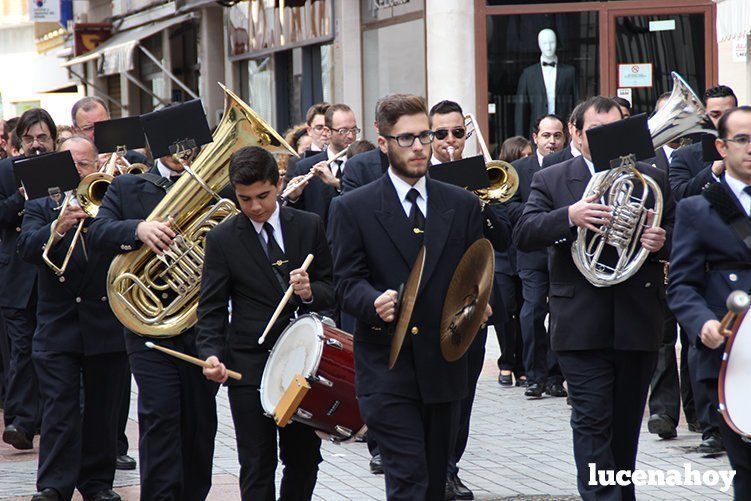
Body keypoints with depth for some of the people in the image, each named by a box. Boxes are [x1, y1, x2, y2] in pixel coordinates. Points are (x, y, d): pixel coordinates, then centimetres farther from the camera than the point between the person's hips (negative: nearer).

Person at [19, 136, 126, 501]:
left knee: (102, 412, 7)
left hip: (107, 328, 1)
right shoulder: (41, 207, 9)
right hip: (58, 329, -1)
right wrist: (58, 227, -26)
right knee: (59, 410, -6)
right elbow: (27, 248, -9)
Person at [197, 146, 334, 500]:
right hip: (249, 365, -2)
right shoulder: (222, 239, 0)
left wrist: (312, 292, -15)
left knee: (304, 459, 9)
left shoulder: (309, 226, 4)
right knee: (257, 465, -2)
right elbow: (211, 308, -2)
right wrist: (212, 354, -18)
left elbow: (332, 288, 8)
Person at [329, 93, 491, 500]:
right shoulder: (354, 208, 1)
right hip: (386, 370, -4)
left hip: (443, 368, 4)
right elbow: (347, 282, -3)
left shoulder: (462, 205, 10)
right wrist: (375, 303, -24)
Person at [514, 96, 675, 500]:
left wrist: (662, 241, -12)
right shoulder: (550, 181, 3)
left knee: (626, 423, 12)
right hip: (581, 326, -3)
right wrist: (569, 216, -24)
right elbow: (523, 235, -8)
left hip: (638, 325, 3)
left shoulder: (653, 180, 10)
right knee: (592, 421, -9)